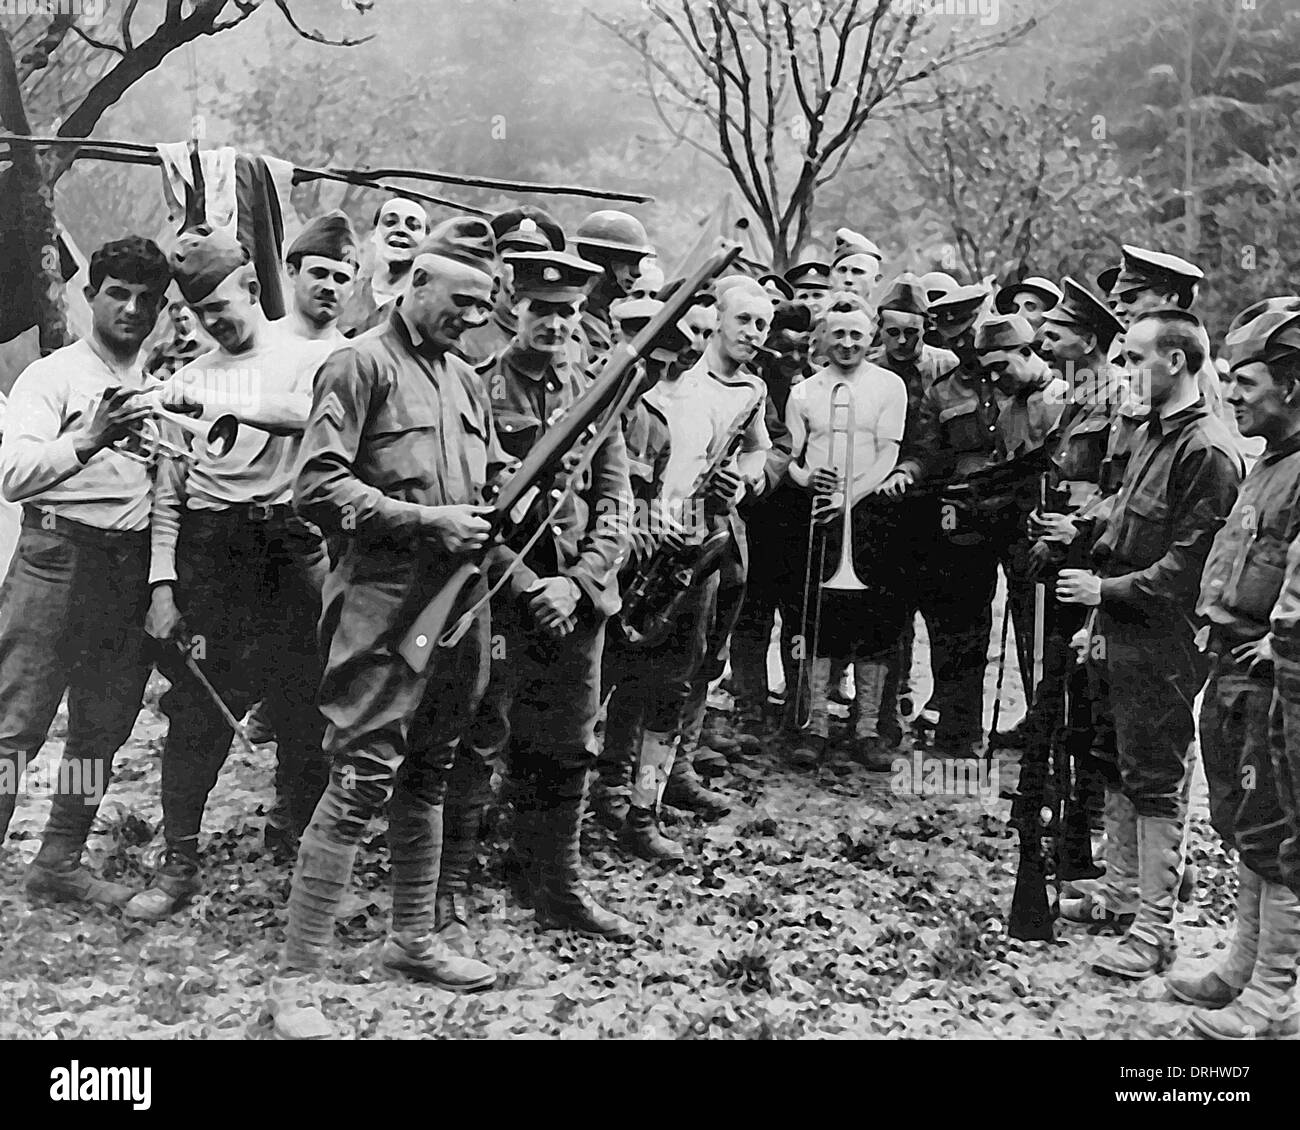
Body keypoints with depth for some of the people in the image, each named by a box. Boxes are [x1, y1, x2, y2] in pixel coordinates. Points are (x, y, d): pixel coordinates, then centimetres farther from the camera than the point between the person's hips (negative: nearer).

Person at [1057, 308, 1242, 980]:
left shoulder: (1208, 451, -18)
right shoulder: (1153, 433, 12)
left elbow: (1188, 564, -20)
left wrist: (1108, 591, -16)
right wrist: (1102, 616, 11)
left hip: (1164, 645, -9)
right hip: (1127, 632, 9)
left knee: (1158, 781, -2)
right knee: (1129, 768, 19)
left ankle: (1155, 930, 7)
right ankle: (1127, 885, 35)